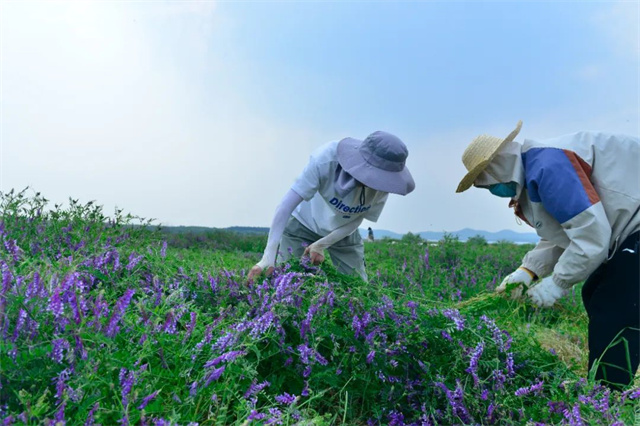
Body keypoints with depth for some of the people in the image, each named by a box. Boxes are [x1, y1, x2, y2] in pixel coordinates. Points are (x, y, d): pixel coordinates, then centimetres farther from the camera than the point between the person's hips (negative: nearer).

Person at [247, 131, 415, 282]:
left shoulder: (382, 183, -25)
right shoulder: (327, 159, -37)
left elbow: (357, 219, -13)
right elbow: (287, 204, -38)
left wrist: (321, 245, -24)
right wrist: (269, 256, -44)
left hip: (343, 232, 3)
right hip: (303, 225, -3)